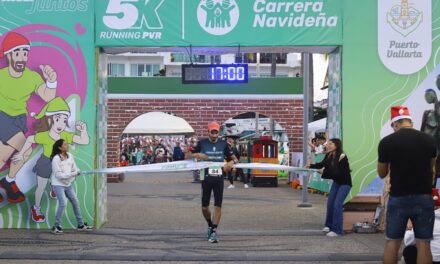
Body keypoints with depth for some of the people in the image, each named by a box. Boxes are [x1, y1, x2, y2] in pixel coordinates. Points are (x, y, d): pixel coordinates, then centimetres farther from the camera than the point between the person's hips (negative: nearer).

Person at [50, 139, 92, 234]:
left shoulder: (70, 156, 1)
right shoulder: (56, 159, -19)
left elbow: (74, 168, 3)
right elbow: (58, 174, -22)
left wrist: (77, 171, -21)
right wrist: (72, 173, -25)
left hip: (68, 184, 8)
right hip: (58, 184, -8)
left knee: (75, 202, 12)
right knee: (63, 204, -18)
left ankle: (81, 225, 25)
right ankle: (56, 226, -6)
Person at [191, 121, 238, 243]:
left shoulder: (223, 144, 3)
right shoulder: (202, 143, 1)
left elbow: (234, 158, 8)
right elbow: (191, 155, 8)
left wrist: (232, 162, -15)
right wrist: (197, 155, -14)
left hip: (219, 178, 0)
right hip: (206, 178, 0)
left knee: (218, 206, -3)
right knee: (204, 207, 6)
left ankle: (214, 231, 5)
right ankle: (210, 225, 33)